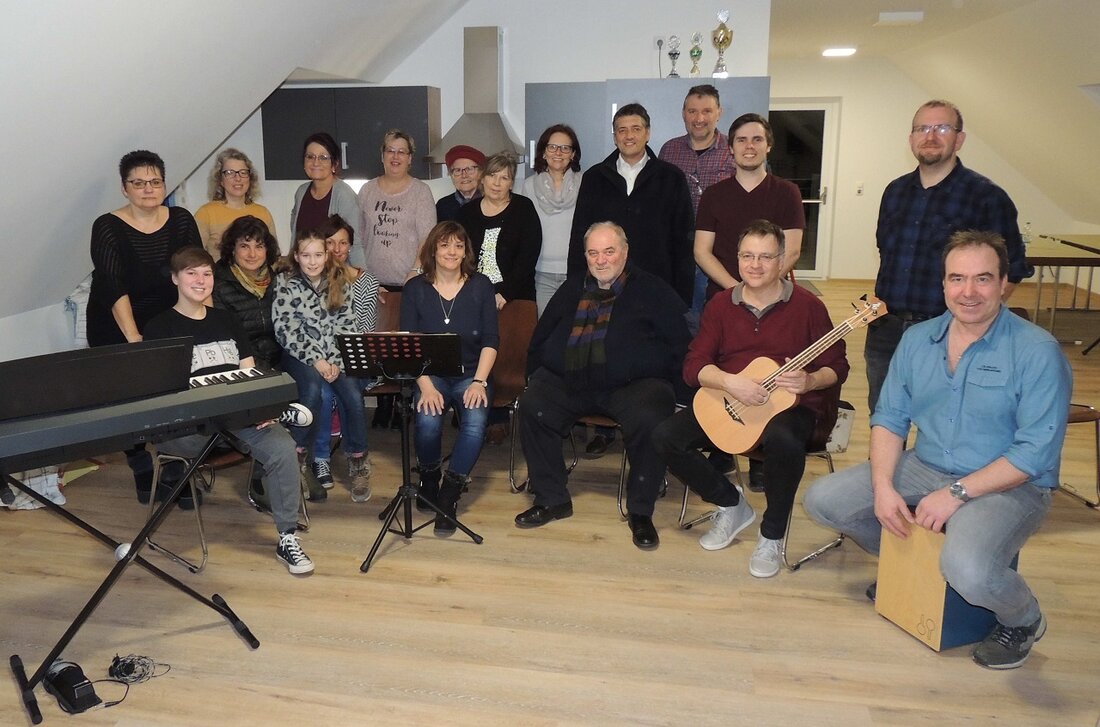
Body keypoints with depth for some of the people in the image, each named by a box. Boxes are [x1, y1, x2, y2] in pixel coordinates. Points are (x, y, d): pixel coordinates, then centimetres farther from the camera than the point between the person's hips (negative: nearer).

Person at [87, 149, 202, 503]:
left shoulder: (182, 220, 1)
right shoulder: (108, 228, -9)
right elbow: (114, 288, -20)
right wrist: (134, 339, -30)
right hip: (118, 331, -2)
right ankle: (142, 470, 13)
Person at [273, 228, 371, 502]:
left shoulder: (340, 283, 7)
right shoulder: (286, 285, 0)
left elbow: (346, 326, 4)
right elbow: (286, 331, -7)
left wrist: (335, 361, -10)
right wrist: (316, 360, -16)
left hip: (335, 356, 2)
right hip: (301, 356, -2)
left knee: (353, 395, -24)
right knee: (314, 387, -33)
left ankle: (358, 463, -8)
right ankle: (299, 455, -16)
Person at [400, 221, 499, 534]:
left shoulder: (480, 286, 4)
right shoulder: (415, 289, 3)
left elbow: (491, 340, 0)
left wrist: (479, 382, -14)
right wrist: (426, 387, -18)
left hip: (470, 374, 0)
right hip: (430, 374, 0)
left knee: (476, 422, -30)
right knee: (428, 420, -30)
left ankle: (449, 497, -15)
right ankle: (429, 477, 1)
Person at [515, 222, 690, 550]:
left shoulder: (651, 290, 7)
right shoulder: (572, 289, 19)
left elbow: (681, 342, 3)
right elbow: (540, 338, 23)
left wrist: (665, 381, -7)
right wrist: (536, 376, 11)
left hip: (634, 384, -3)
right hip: (568, 381, 4)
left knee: (650, 420, -33)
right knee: (532, 407, -22)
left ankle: (640, 511, -11)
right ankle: (552, 499, -6)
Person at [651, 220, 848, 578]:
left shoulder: (807, 305, -2)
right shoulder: (721, 305, 5)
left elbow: (837, 366, 0)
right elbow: (693, 365, -2)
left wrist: (809, 381, -22)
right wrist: (729, 382, -21)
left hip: (790, 405, -3)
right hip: (726, 402, 4)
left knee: (783, 442, -38)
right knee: (666, 437, -15)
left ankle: (772, 536, -11)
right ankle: (732, 504, 7)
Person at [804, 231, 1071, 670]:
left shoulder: (1037, 352, -15)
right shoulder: (918, 340, 2)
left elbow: (1036, 452, -19)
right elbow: (890, 418, 4)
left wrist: (956, 493, -22)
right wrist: (883, 485, -11)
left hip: (1009, 485, -6)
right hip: (924, 469, 6)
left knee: (967, 571, -34)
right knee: (822, 500, -2)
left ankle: (1023, 621, 5)